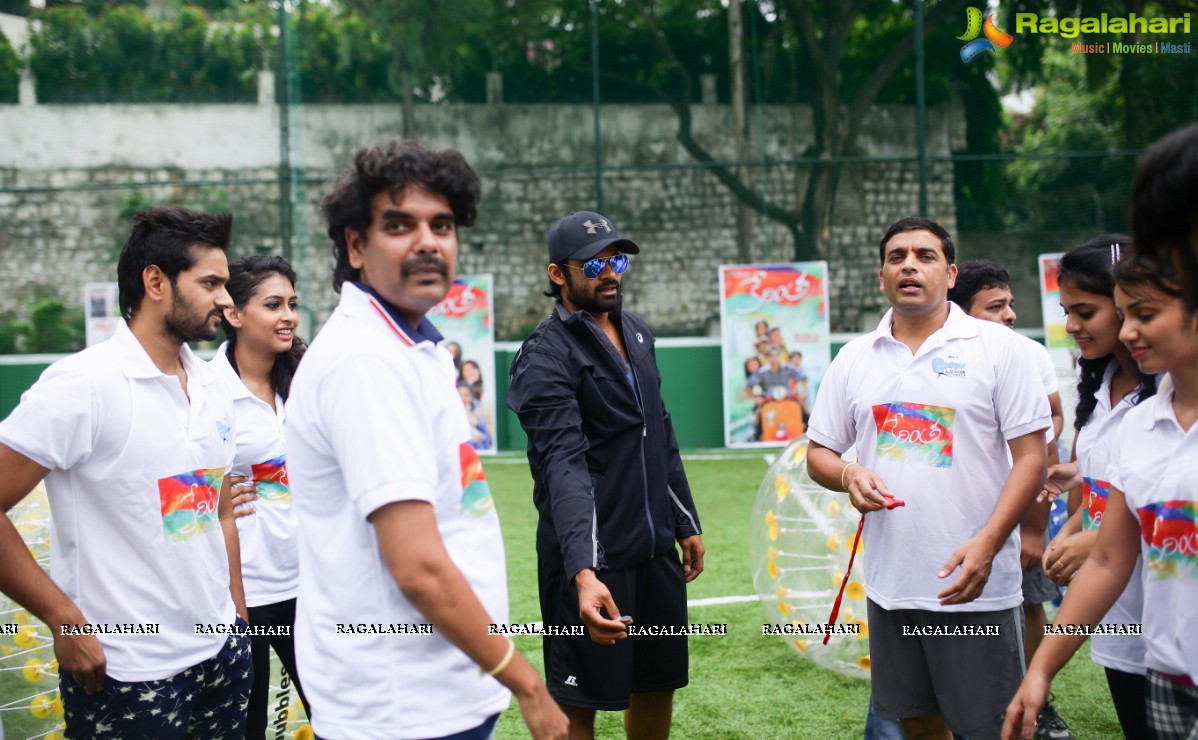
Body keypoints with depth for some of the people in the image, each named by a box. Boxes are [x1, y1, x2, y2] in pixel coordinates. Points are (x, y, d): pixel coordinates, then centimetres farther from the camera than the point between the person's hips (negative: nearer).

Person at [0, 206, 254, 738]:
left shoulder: (211, 390, 9)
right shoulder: (83, 384, -13)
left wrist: (239, 619, 10)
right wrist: (66, 620, -16)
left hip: (222, 654, 6)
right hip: (125, 675, -6)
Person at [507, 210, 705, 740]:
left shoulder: (637, 333, 11)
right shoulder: (546, 355, -15)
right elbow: (564, 464, -28)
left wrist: (685, 523, 19)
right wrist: (584, 572, -39)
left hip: (657, 551, 8)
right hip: (590, 563, -7)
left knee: (658, 685, 17)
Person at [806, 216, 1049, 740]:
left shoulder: (997, 347, -3)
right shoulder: (853, 358, 9)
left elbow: (1031, 456, -7)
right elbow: (819, 453, 14)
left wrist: (986, 544, -19)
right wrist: (848, 476, -10)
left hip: (976, 587, -4)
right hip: (889, 584, 4)